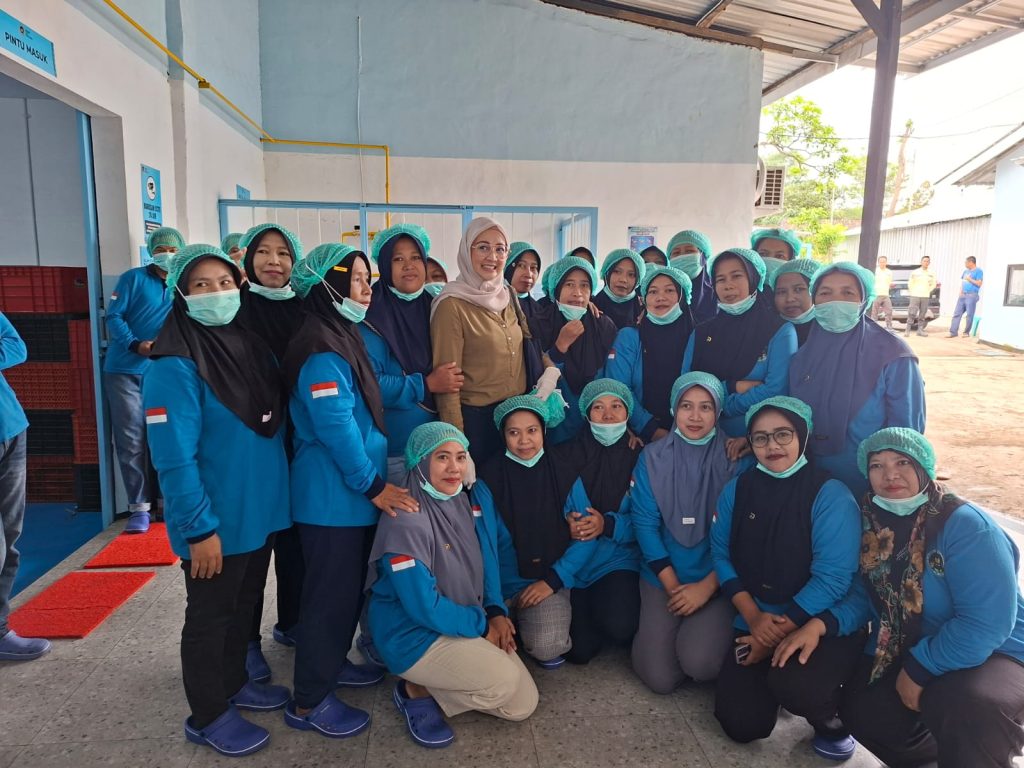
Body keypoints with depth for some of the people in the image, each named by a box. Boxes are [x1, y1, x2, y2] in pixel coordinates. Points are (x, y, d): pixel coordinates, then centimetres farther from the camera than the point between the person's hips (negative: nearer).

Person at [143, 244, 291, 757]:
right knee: (210, 615, 11)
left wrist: (277, 490, 12)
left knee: (244, 605, 23)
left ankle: (234, 683, 44)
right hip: (216, 523, -7)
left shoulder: (254, 347, 5)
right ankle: (207, 716, 30)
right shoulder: (175, 366, -20)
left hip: (261, 512, 7)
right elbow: (174, 459, -23)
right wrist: (198, 528, -22)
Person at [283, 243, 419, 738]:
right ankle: (309, 701, 17)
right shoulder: (321, 348, -20)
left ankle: (332, 662, 39)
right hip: (333, 494, -10)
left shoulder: (345, 337, 12)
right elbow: (335, 425, -24)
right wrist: (373, 485, -19)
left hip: (352, 490, 10)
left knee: (350, 585, 21)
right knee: (331, 592, 2)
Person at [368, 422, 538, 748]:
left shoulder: (465, 504, 0)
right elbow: (424, 606, -24)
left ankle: (432, 683, 17)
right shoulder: (406, 522, -24)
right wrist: (482, 624, -15)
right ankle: (416, 691, -1)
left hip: (467, 627, 8)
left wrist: (497, 612, -6)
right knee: (504, 679, -24)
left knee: (523, 705, 3)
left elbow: (485, 563, 10)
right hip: (414, 636, -8)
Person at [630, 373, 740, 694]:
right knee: (659, 677, -10)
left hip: (718, 580, -1)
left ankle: (707, 628, 12)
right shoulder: (652, 457, -1)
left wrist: (707, 586, -13)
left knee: (699, 662, -22)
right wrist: (673, 585, -9)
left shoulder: (735, 459, -5)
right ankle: (654, 629, 22)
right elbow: (644, 522, -4)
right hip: (664, 578, 1)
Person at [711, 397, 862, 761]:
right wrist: (753, 616, -11)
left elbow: (832, 577, -17)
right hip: (755, 624, 4)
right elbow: (721, 553, 2)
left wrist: (781, 631, -16)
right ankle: (769, 679, 28)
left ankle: (832, 719, 5)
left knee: (794, 683, -32)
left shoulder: (831, 495, -12)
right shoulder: (736, 489, 2)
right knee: (742, 724, -5)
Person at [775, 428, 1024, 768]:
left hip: (987, 655, -6)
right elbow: (863, 597, 3)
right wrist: (819, 625, -16)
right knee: (861, 712, -3)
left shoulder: (966, 526, -22)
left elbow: (986, 625, -27)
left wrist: (917, 671, -21)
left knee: (968, 706, -36)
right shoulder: (872, 523, -2)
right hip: (899, 651, 7)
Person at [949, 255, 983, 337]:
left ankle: (966, 332, 6)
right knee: (957, 313, 1)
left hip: (971, 296, -7)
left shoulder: (978, 271, -4)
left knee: (969, 315, -2)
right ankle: (953, 332, 0)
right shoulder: (966, 271, 18)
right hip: (962, 295, 7)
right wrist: (960, 291, 9)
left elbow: (979, 283, -12)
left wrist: (969, 279, -8)